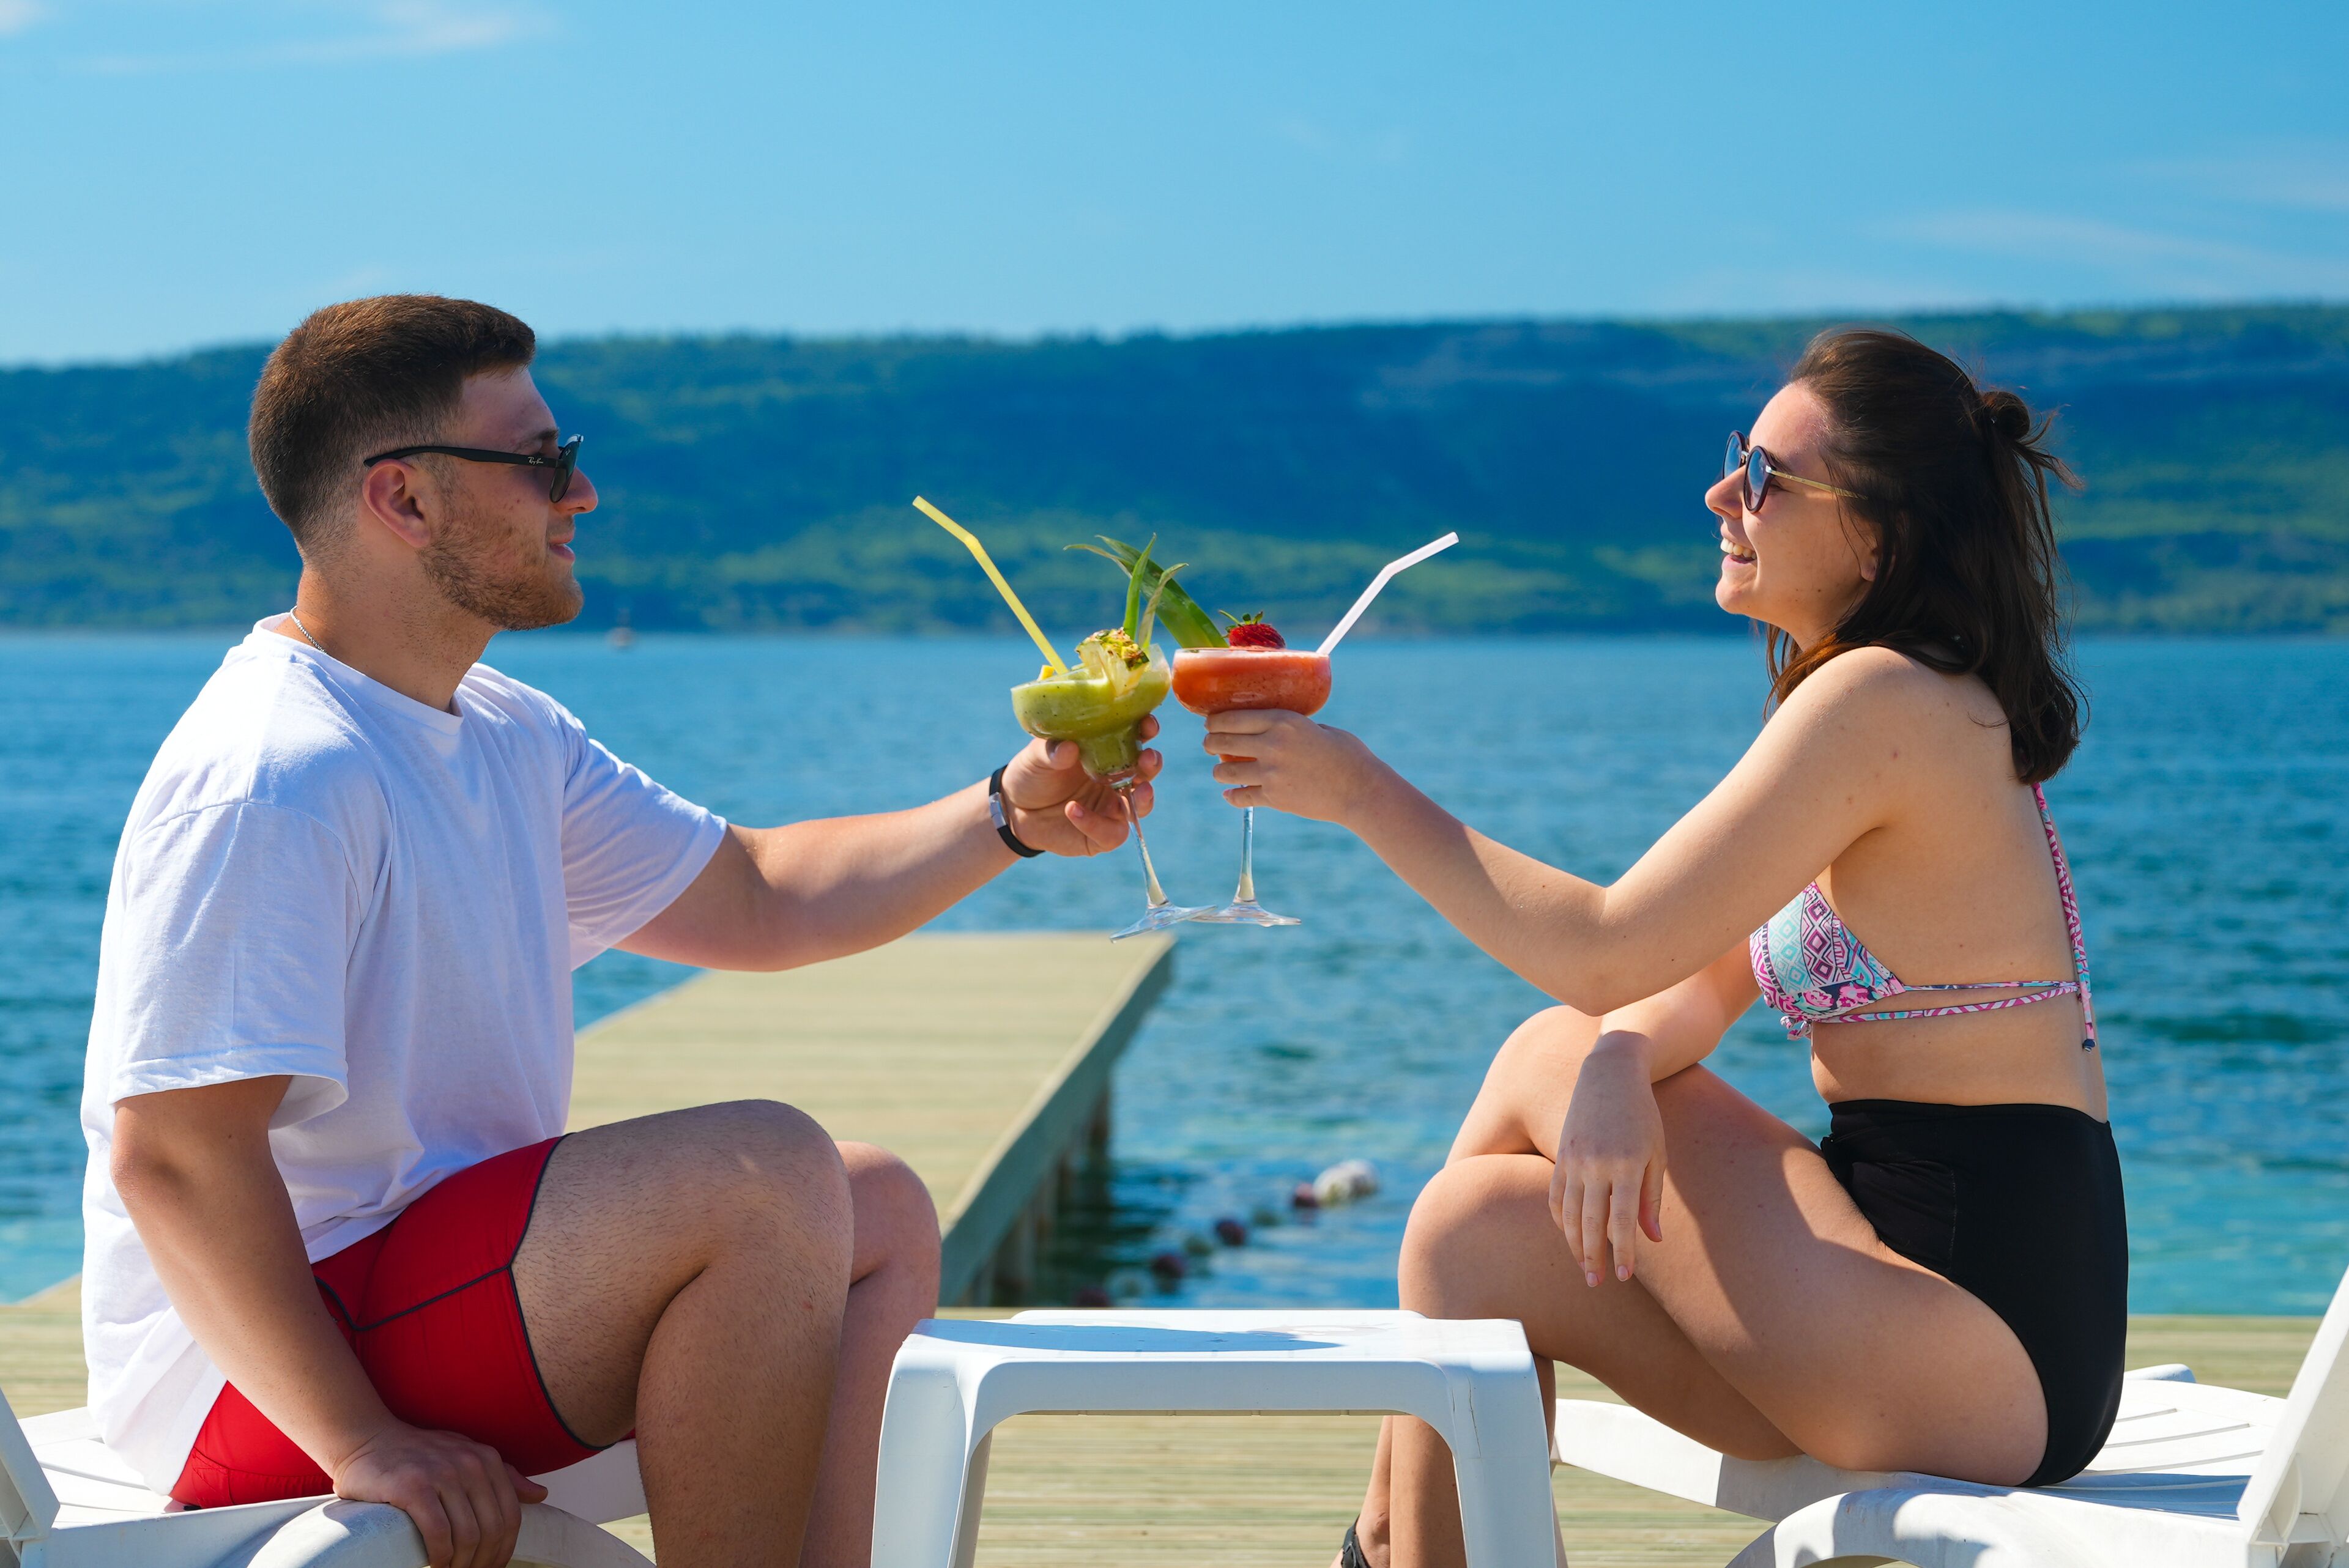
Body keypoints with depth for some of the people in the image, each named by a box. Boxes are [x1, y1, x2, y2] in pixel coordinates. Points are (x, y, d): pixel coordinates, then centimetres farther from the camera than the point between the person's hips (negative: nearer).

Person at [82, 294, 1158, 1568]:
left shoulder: (506, 737, 12)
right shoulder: (273, 779, -21)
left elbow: (756, 900, 19)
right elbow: (174, 1156, -26)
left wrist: (1008, 818, 5)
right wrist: (359, 1441, -26)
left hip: (438, 1260, 10)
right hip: (265, 1365, -10)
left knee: (878, 1210, 9)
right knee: (769, 1169, -23)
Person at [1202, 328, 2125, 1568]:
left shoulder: (1881, 699, -16)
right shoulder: (1927, 710, 15)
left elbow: (1604, 956, -18)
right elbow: (1698, 991, 9)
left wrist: (1363, 791, -10)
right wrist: (1618, 1070, -14)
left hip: (1983, 1347, -9)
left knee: (1546, 1058, -4)